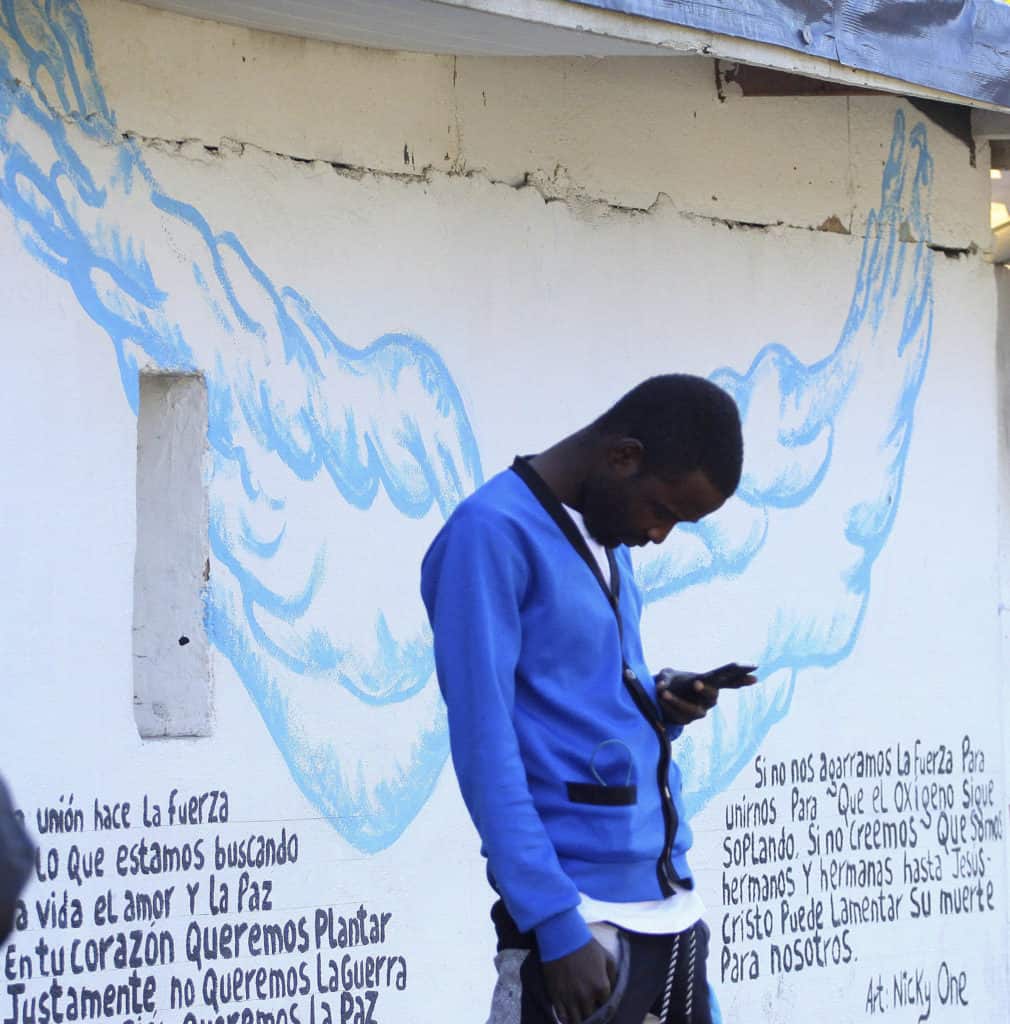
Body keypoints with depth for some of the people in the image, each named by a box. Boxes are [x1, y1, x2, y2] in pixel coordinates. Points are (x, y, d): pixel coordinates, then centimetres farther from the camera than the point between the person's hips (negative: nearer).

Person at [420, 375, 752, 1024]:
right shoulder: (492, 532, -10)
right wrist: (557, 924, -20)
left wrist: (664, 711, 2)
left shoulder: (609, 541, 16)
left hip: (672, 903, 8)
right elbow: (484, 743, -15)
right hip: (581, 916, -8)